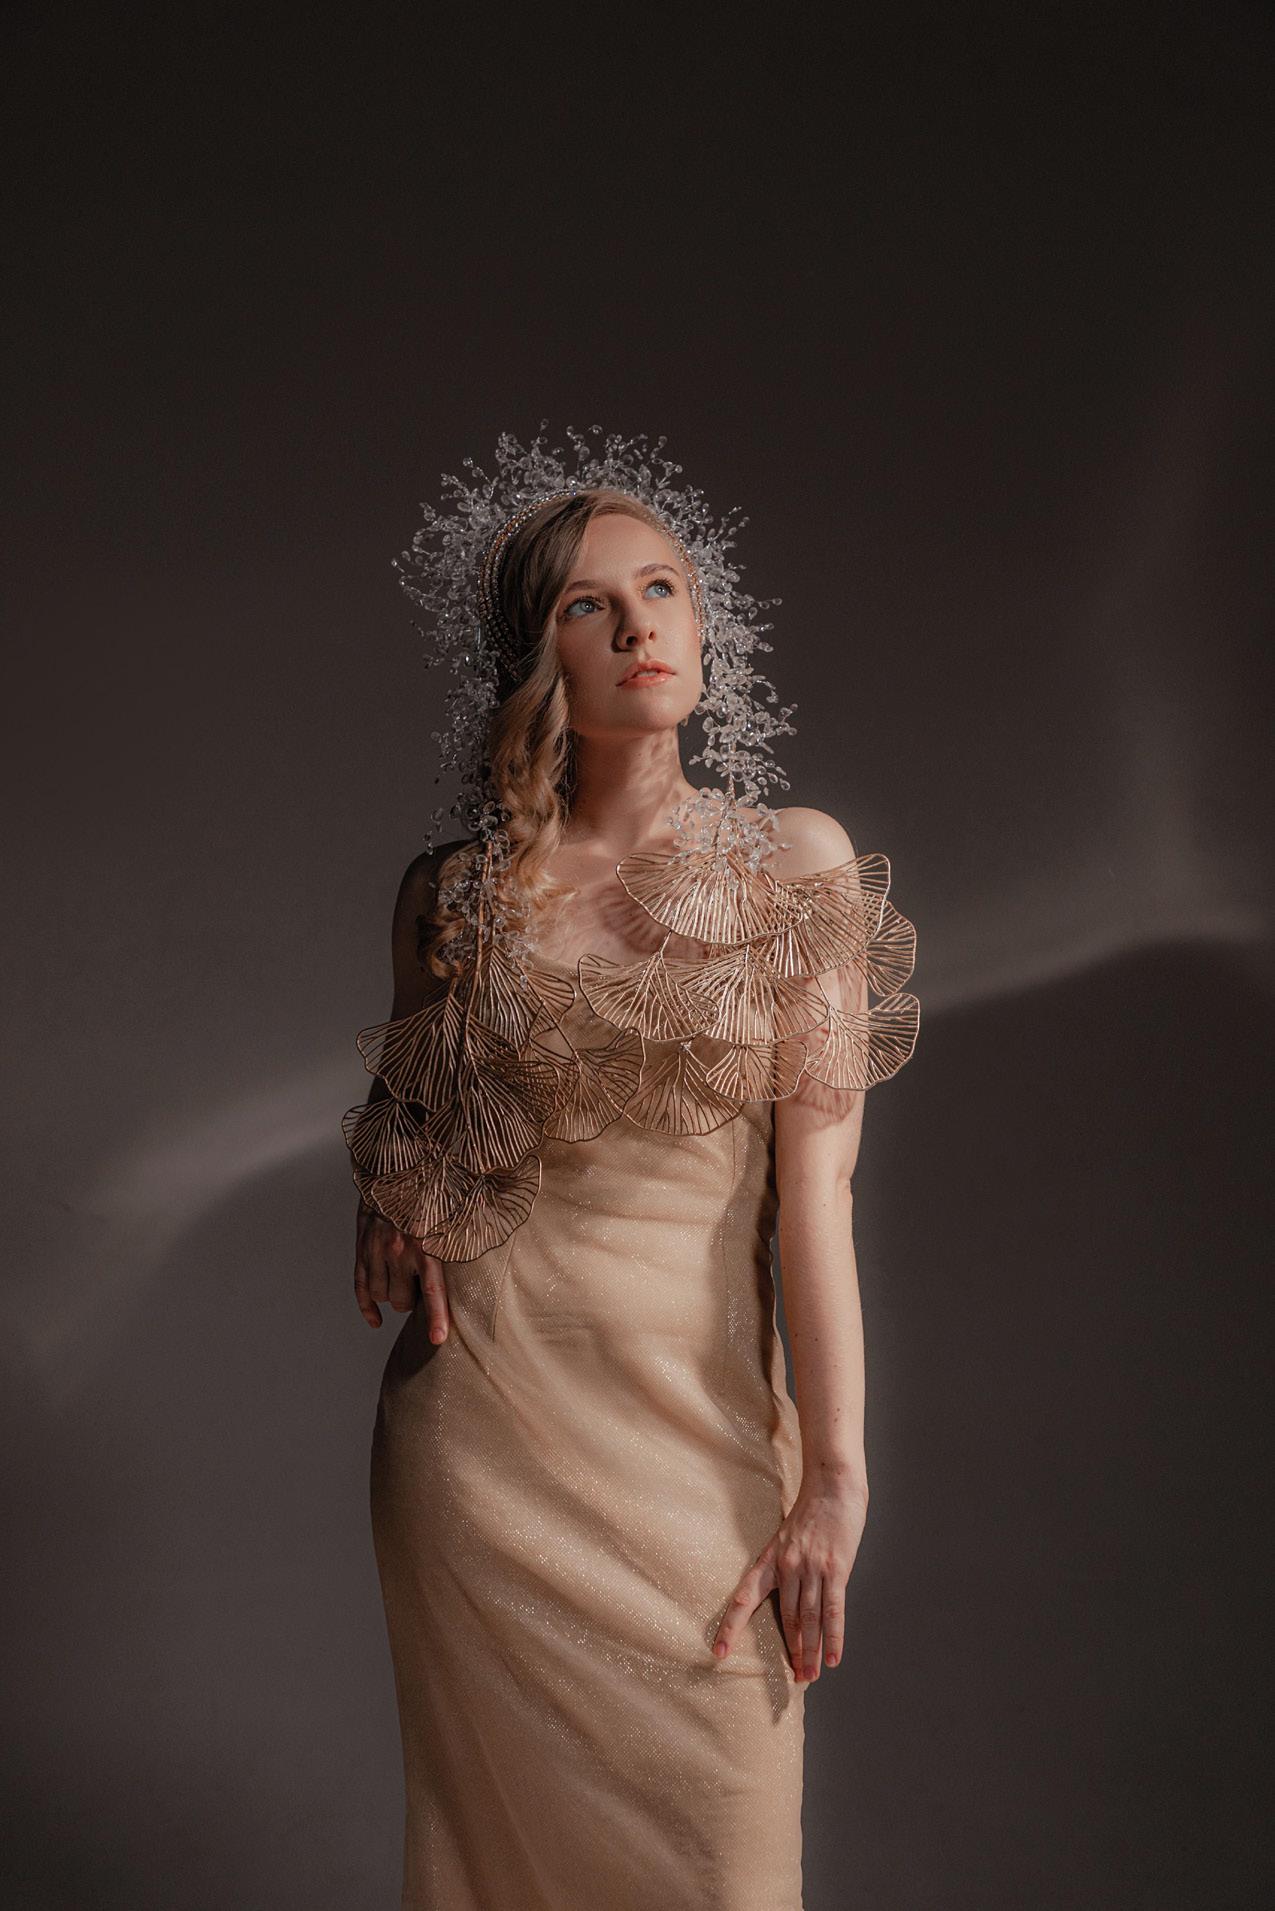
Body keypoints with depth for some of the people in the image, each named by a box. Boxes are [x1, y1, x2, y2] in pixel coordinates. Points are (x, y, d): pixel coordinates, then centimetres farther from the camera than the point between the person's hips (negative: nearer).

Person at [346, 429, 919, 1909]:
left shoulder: (794, 862, -1)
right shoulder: (454, 890, 3)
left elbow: (815, 1180, -7)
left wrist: (833, 1479, -11)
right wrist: (390, 1195, -2)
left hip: (700, 1418, -1)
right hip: (487, 1412, 1)